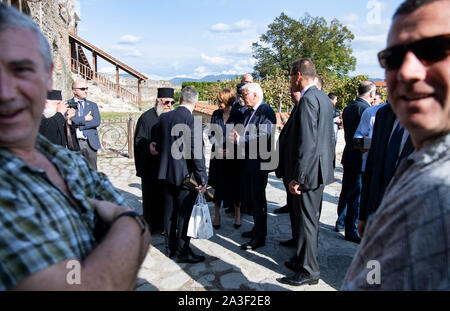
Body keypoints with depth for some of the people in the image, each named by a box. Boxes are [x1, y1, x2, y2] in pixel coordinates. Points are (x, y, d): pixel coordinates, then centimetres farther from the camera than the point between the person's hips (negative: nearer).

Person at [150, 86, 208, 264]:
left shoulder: (164, 117, 2)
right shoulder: (193, 121, -18)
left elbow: (157, 145, 9)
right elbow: (196, 153, -19)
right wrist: (202, 179, -13)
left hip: (168, 173, 7)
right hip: (186, 175, -6)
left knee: (170, 211, 17)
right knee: (185, 213, 5)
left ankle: (170, 248, 31)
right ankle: (182, 252, 17)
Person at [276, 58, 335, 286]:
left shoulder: (308, 99, -18)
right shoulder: (323, 98, 13)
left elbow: (307, 143, -24)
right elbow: (329, 137, 17)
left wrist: (297, 178, -21)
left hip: (308, 172, -10)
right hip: (320, 169, 10)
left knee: (306, 220, 2)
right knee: (310, 219, 20)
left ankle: (309, 272, 16)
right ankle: (304, 259, 36)